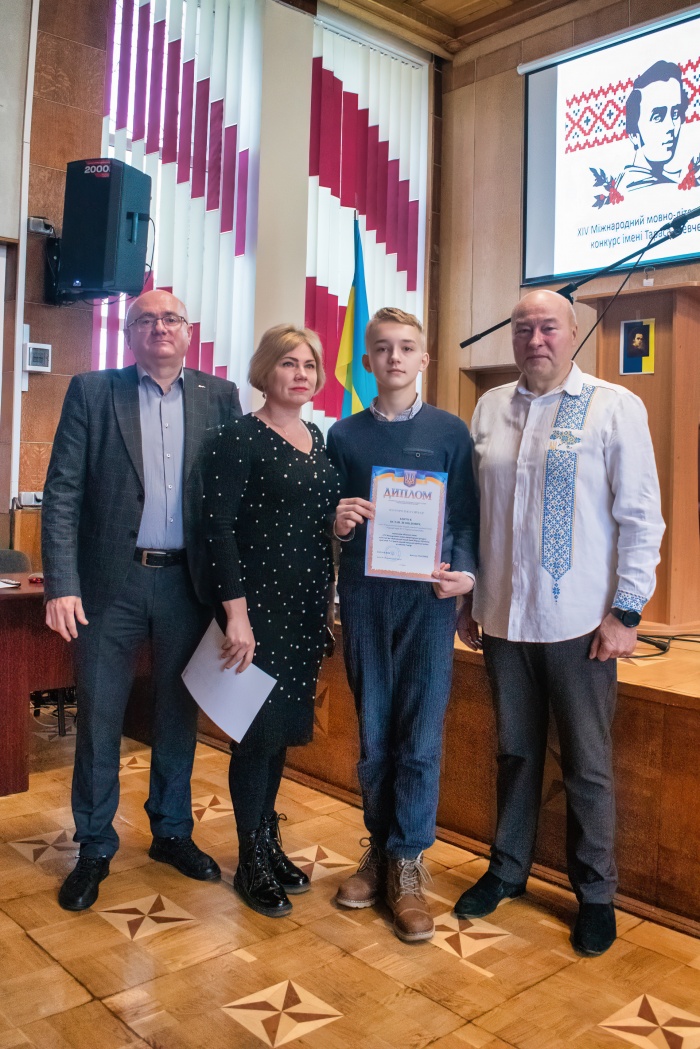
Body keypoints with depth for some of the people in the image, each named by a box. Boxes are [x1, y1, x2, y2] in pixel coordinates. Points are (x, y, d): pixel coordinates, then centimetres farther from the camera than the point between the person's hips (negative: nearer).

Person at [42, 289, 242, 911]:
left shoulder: (219, 397, 5)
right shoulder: (92, 392, 1)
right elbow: (62, 493, -3)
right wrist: (62, 585, -11)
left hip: (187, 581, 2)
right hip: (111, 580, -1)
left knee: (178, 714, 14)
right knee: (98, 718, 8)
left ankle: (172, 831, 33)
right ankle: (95, 848, 26)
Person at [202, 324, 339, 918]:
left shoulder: (318, 439, 12)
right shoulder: (240, 439, -9)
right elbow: (219, 527, -15)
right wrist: (236, 612, -20)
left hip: (308, 602, 7)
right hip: (261, 602, -6)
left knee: (284, 726, 15)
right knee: (261, 730, 1)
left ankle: (269, 842, 31)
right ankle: (251, 863, 19)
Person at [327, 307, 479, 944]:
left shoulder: (449, 431, 4)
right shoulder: (344, 436, 9)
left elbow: (467, 516, 3)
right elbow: (329, 518, 11)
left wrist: (464, 572, -14)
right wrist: (337, 524, -11)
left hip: (427, 598, -2)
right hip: (363, 598, 2)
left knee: (421, 735, 0)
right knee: (373, 734, 10)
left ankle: (406, 863, 15)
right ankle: (380, 848, 27)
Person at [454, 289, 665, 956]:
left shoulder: (614, 406, -4)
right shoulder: (489, 409, 7)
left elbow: (642, 517, -6)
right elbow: (469, 509, 10)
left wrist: (626, 612, -9)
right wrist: (465, 598, 9)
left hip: (579, 624, -3)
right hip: (502, 618, 4)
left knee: (587, 764, 9)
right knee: (515, 752, 17)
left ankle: (595, 893, 29)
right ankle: (508, 869, 35)